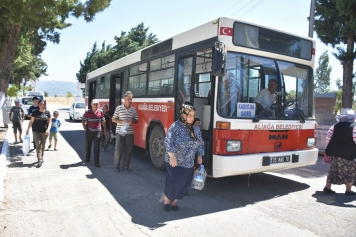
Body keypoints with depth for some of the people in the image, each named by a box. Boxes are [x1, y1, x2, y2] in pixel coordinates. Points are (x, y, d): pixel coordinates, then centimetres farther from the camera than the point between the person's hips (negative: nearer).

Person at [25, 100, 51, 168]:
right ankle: (39, 160, -12)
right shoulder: (35, 112, 0)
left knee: (43, 146, 13)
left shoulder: (47, 113, 2)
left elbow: (49, 122, 1)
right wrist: (28, 129, 4)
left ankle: (41, 157, 31)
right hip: (36, 131, -1)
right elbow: (31, 121, 5)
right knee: (38, 145, -9)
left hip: (44, 132, 1)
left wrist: (48, 129, -13)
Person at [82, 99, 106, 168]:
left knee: (97, 147, -4)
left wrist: (105, 130, 9)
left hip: (97, 132, 0)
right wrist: (85, 129, -9)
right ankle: (87, 158, 39)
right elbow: (83, 121, 0)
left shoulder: (101, 112, -1)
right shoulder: (87, 112, -5)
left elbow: (103, 121, 8)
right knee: (88, 146, 16)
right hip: (89, 132, 0)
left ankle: (96, 162, 0)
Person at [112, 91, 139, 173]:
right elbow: (113, 119, 0)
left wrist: (132, 121, -11)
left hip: (130, 133, 3)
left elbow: (136, 120, 12)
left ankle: (125, 166, 18)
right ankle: (116, 165, 19)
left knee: (128, 151, 6)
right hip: (120, 132, -3)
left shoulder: (133, 109, 6)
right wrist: (122, 122, -15)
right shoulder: (118, 108, -2)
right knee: (118, 150, 1)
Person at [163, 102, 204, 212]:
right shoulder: (175, 126, -13)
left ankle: (174, 202, 28)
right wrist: (172, 155, -27)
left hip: (188, 163, 5)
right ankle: (166, 200, 22)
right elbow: (169, 141, -18)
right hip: (174, 162, -5)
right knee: (173, 182, -3)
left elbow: (200, 143, 13)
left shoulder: (196, 128, 5)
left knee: (183, 184, 9)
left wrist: (200, 155, 5)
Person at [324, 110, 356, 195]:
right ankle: (348, 190, 15)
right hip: (347, 154, -5)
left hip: (333, 152, 5)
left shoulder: (335, 126, 7)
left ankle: (327, 187, 17)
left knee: (333, 170, 15)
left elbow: (328, 137, 6)